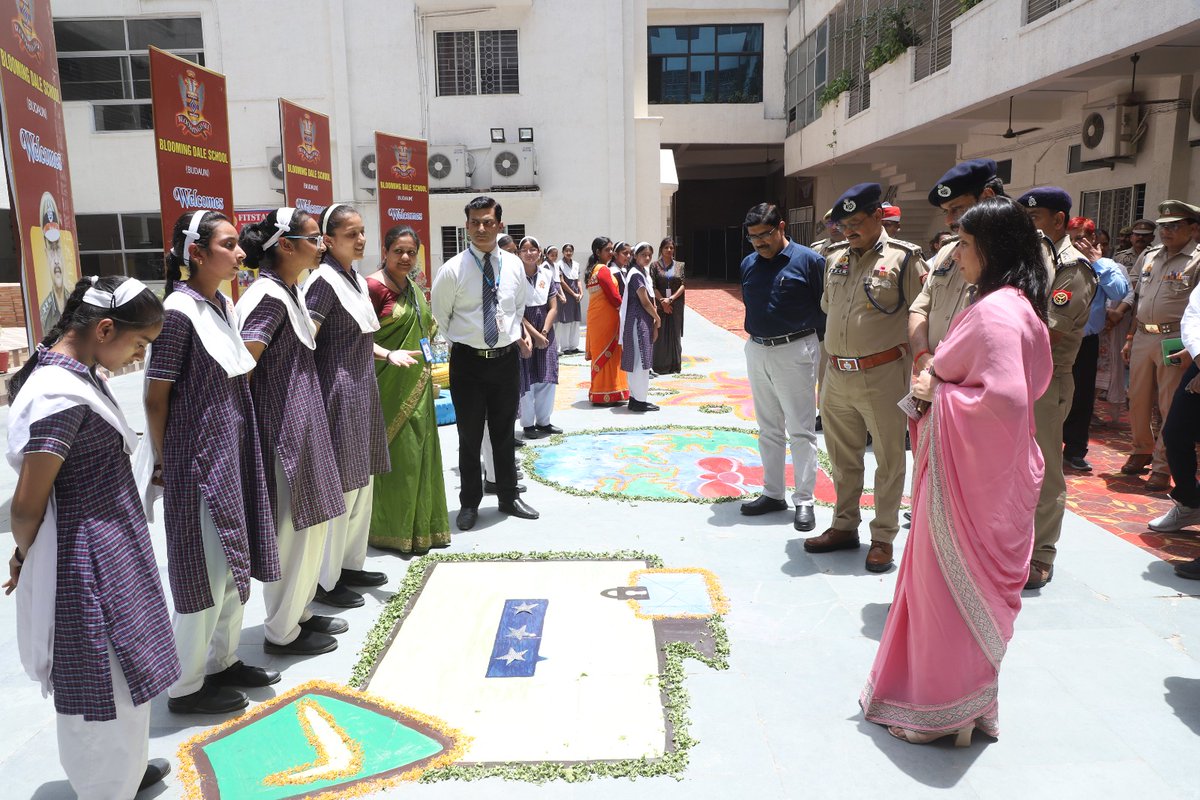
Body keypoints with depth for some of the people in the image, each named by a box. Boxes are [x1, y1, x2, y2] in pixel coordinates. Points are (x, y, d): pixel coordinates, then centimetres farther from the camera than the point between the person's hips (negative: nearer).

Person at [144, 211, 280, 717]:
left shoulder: (224, 305, 8)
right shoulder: (180, 312, -17)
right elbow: (156, 397, -14)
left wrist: (242, 447, 14)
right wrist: (164, 463, -6)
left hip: (235, 450, 8)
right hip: (198, 457, -8)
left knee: (235, 560, 17)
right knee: (206, 568, 2)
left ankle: (223, 661, 34)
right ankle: (186, 687, 19)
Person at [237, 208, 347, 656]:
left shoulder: (290, 292, 12)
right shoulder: (268, 296, -19)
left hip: (304, 424, 10)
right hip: (283, 429, -10)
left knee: (309, 525, 18)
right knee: (291, 530, 2)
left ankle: (299, 612, 33)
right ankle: (282, 632, 18)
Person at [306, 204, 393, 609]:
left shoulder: (357, 279, 13)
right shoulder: (324, 281, -14)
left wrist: (388, 354, 12)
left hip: (363, 391, 9)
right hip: (338, 393, -9)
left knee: (362, 484, 16)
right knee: (339, 488, -2)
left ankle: (350, 563, 30)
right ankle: (325, 580, 12)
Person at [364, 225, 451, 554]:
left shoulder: (413, 287, 12)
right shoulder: (375, 286, -12)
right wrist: (389, 355, -28)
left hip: (418, 383, 8)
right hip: (390, 385, -8)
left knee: (420, 451, 13)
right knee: (396, 455, -2)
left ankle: (419, 525, 25)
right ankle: (392, 530, 13)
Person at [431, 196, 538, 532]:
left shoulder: (514, 265, 1)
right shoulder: (452, 270, -10)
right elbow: (440, 317, 2)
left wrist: (517, 334, 8)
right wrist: (462, 341, 4)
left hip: (507, 358, 3)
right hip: (468, 361, -3)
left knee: (504, 434, 16)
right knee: (470, 437, 8)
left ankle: (509, 497, 31)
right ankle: (469, 503, 24)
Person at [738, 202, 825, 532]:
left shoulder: (808, 260, -8)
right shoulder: (748, 264, 8)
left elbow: (824, 307, -5)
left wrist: (816, 348, -4)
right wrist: (756, 337, 16)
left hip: (794, 352, -6)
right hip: (756, 352, 6)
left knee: (801, 430, 0)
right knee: (769, 430, 13)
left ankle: (804, 500, 7)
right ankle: (773, 493, 24)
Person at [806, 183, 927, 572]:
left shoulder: (904, 259, -7)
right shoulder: (835, 258, 10)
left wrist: (914, 373, -6)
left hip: (882, 377, -6)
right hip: (837, 376, 6)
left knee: (889, 460, 5)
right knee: (843, 459, 16)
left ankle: (884, 537, 18)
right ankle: (844, 527, 30)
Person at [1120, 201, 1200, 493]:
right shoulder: (1148, 257, 13)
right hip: (1143, 337, 5)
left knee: (1170, 407, 0)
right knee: (1137, 400, 12)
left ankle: (1162, 465, 10)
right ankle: (1142, 450, 31)